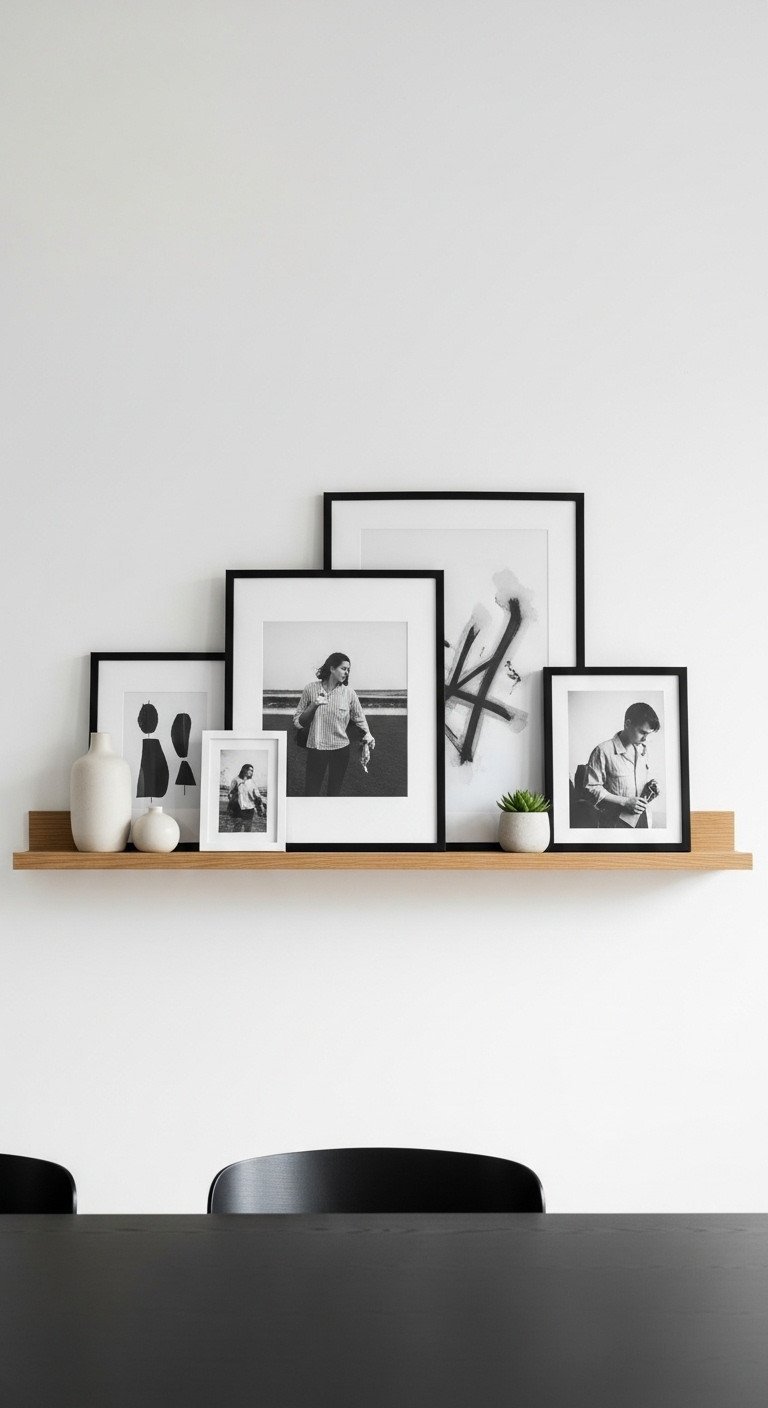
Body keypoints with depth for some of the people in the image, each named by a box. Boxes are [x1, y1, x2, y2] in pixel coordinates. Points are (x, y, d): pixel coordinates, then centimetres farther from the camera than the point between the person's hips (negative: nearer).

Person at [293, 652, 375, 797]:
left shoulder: (349, 693, 0)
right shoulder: (311, 689, -3)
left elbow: (359, 718, 11)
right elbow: (298, 722, 0)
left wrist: (367, 734, -2)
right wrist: (313, 706, -13)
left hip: (340, 749, 2)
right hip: (316, 748, -1)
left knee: (334, 792, 11)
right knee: (311, 792, -3)